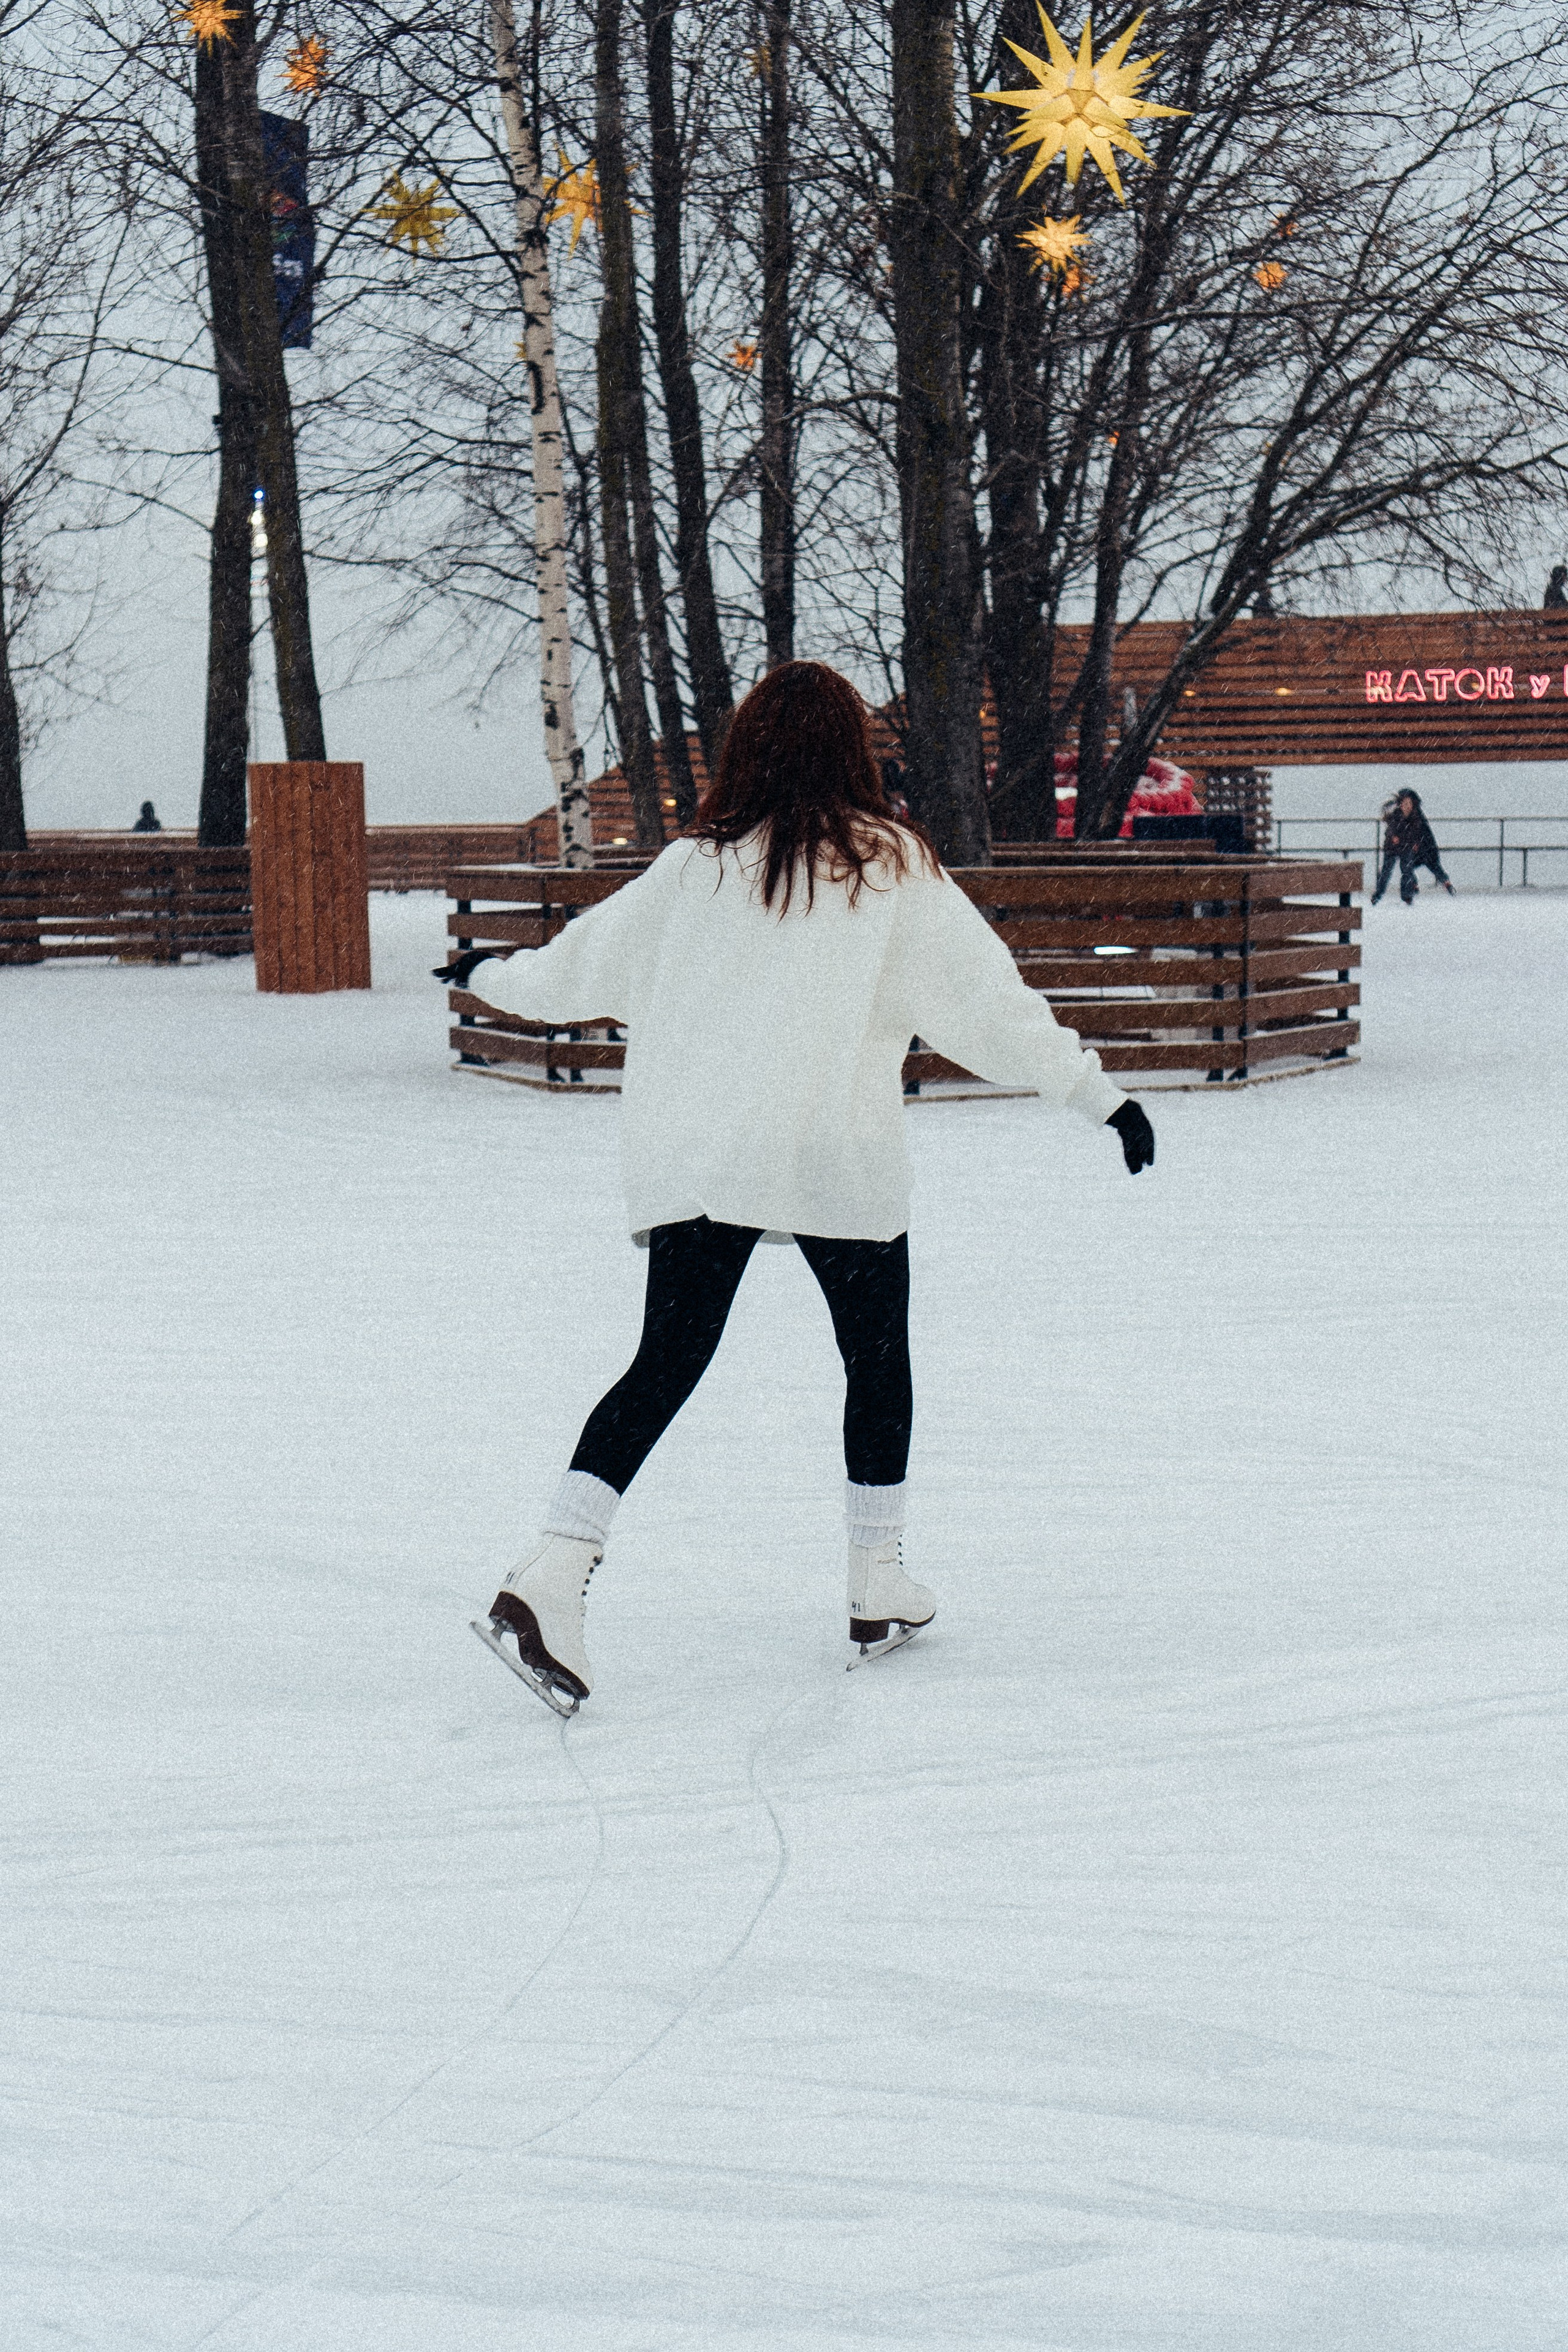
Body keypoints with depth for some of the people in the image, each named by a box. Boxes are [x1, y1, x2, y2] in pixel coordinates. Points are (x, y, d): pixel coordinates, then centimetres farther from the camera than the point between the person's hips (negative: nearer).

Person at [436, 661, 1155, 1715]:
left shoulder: (700, 865, 6)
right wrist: (1097, 1091, 3)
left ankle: (549, 1579, -7)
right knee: (878, 1361, 16)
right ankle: (881, 1588, 23)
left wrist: (492, 975, 35)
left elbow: (585, 961, 16)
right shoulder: (891, 864, -2)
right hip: (835, 1156, -3)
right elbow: (988, 992, -3)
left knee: (665, 1365, 6)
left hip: (690, 1155, 3)